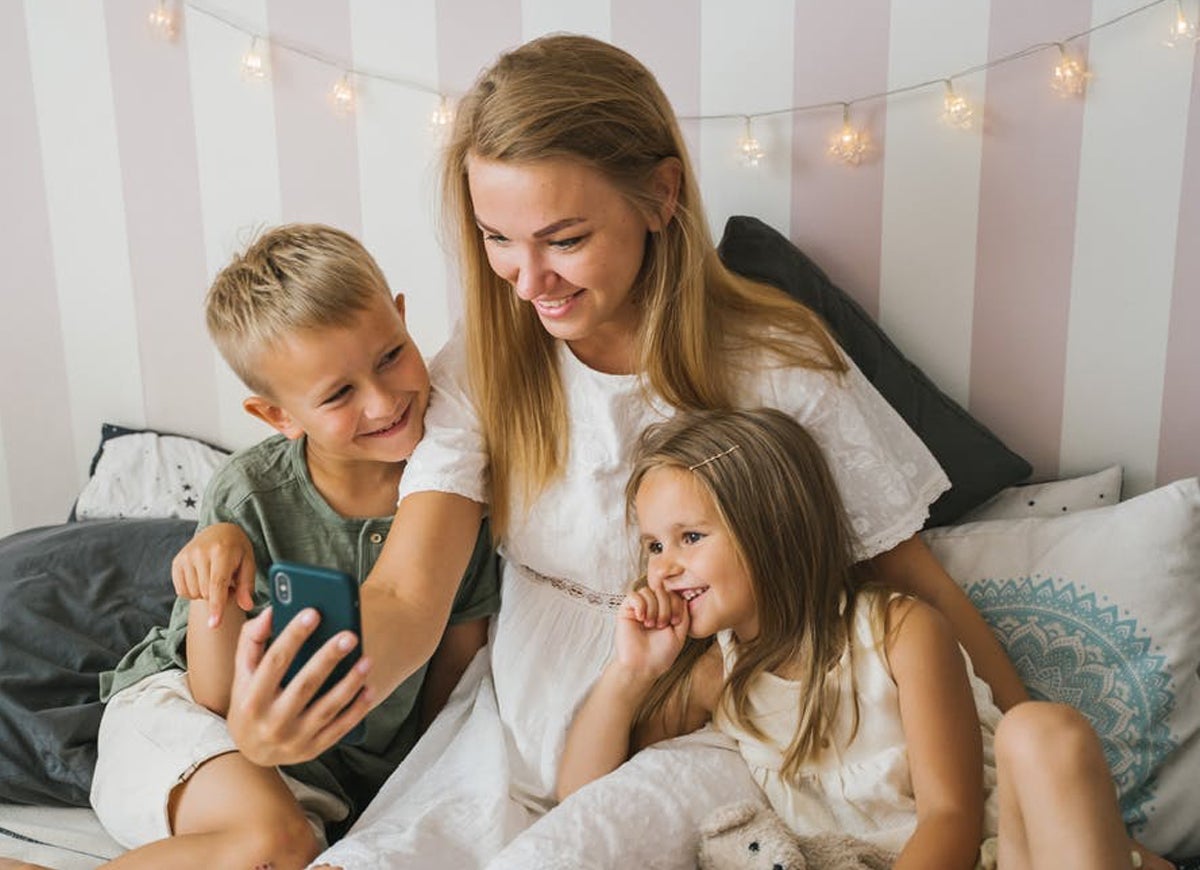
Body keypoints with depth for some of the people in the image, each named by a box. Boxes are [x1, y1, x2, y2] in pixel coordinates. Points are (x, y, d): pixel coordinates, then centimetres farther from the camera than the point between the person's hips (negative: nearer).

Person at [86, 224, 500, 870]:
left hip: (349, 778, 2)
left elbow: (460, 648, 1)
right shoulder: (248, 498, -18)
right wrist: (214, 596, -30)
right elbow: (222, 704, -13)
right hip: (186, 720, -2)